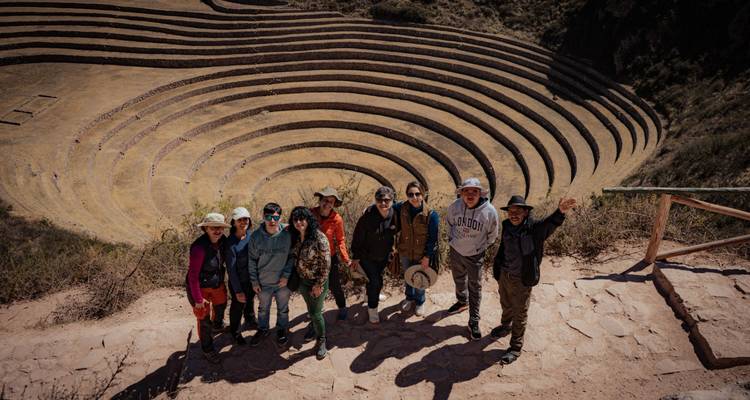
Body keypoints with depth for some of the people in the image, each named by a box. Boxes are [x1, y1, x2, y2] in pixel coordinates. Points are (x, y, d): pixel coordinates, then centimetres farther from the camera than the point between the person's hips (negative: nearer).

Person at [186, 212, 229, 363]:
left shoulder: (222, 240, -12)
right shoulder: (199, 247, -32)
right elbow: (193, 275, -26)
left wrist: (222, 280, 13)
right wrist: (198, 299, -21)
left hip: (218, 283, 7)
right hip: (200, 287, -7)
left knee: (221, 305, 31)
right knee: (204, 319, 7)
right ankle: (207, 349, 31)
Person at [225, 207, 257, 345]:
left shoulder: (251, 235, -12)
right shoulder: (231, 243, -27)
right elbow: (231, 269, -21)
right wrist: (238, 291, -18)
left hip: (251, 278, 5)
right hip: (238, 281, -5)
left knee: (250, 300, 29)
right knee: (238, 306, 17)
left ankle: (250, 321, 58)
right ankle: (235, 332, 43)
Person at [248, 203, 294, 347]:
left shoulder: (287, 235, -16)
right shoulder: (256, 236, -13)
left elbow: (292, 256, -6)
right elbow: (252, 260, -4)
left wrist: (286, 275, -13)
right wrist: (254, 281, -3)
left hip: (282, 282, -1)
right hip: (263, 282, 1)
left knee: (283, 308, 20)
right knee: (263, 308, 23)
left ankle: (281, 329, 44)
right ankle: (262, 329, 46)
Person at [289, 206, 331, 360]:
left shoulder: (319, 238, -24)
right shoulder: (295, 237, -6)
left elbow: (326, 263, -20)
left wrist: (319, 285, -17)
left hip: (317, 281, -5)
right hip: (302, 280, 5)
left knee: (315, 312, 2)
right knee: (310, 309, 22)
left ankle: (321, 341, 24)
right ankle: (315, 329, 48)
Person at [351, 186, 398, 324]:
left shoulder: (394, 215, -16)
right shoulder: (367, 217, -29)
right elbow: (357, 238, -18)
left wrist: (391, 248, 11)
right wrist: (355, 257, -12)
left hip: (383, 256, 5)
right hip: (367, 256, -5)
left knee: (377, 279, 23)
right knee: (375, 281, -7)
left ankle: (372, 294, 54)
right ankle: (372, 308, 16)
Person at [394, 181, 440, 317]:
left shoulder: (431, 215, -24)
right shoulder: (401, 208, -16)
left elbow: (433, 238, -15)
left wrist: (427, 257, -13)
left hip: (421, 255, -3)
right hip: (405, 252, 3)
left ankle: (420, 302, 46)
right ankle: (409, 298, 52)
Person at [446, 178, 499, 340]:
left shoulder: (489, 211, -23)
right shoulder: (454, 207, -17)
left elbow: (492, 235, -3)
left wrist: (481, 248, 3)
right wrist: (451, 241, 8)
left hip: (475, 256, -3)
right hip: (455, 252, 3)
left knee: (475, 288, 7)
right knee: (459, 280, 26)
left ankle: (474, 322, 19)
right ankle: (462, 302, 53)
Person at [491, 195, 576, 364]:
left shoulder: (534, 227, -21)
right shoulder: (506, 226, -7)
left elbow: (549, 223, -41)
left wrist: (560, 212, -62)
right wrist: (497, 270, 10)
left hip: (522, 280, -4)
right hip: (504, 274, 4)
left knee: (520, 314, 12)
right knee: (506, 305, 28)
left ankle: (516, 347, 30)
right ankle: (505, 326, 57)